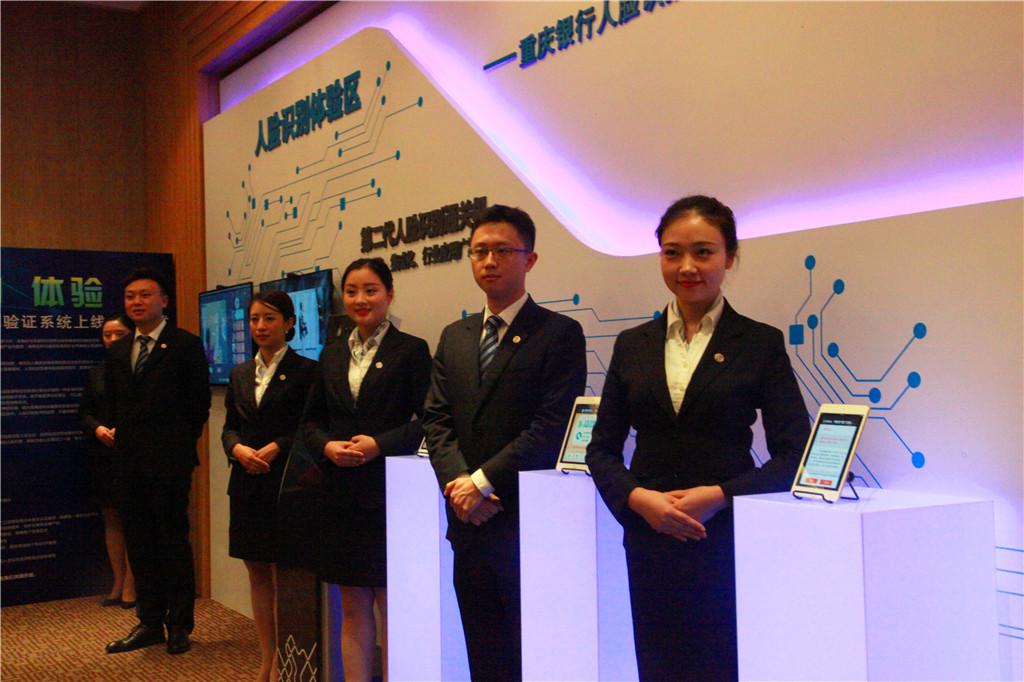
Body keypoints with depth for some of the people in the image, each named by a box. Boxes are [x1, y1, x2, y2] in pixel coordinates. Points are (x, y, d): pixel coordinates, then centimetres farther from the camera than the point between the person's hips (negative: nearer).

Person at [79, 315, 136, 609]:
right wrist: (97, 429, -8)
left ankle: (130, 586, 7)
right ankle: (118, 584, 18)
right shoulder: (96, 373, 12)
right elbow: (84, 412, 11)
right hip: (103, 455, 6)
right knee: (111, 518, 10)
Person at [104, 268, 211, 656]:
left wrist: (177, 446, -1)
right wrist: (123, 440, 10)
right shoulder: (117, 352, 14)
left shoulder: (185, 345, -5)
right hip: (128, 462, 6)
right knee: (139, 544, 10)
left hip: (169, 463, -6)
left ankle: (179, 625, 11)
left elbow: (199, 404, -4)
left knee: (173, 542, 2)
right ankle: (150, 622, 19)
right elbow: (116, 405, 20)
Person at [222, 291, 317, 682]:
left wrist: (275, 448, -17)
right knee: (257, 574, 10)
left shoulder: (305, 371, -5)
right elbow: (229, 427, 13)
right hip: (247, 484, 6)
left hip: (286, 484, -6)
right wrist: (238, 449, -7)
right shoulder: (240, 374, 14)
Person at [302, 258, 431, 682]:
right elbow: (311, 420, 15)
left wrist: (379, 444, -19)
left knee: (392, 607, 1)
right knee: (352, 608, 11)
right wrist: (327, 446, -5)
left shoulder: (411, 350, -3)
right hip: (341, 496, 5)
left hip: (389, 494, -5)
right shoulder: (332, 355, 13)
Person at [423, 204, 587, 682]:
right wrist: (459, 482, -9)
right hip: (470, 525, 6)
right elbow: (437, 420, 8)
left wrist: (483, 482, -15)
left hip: (527, 526, -5)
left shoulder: (559, 334, -5)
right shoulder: (454, 337, 14)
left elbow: (551, 427, -14)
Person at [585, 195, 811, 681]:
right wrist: (638, 497, -10)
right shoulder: (633, 345, 8)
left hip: (727, 540, -3)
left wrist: (718, 495, -16)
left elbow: (793, 456, -4)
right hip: (649, 541, 3)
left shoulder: (761, 344, -1)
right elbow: (602, 449, 8)